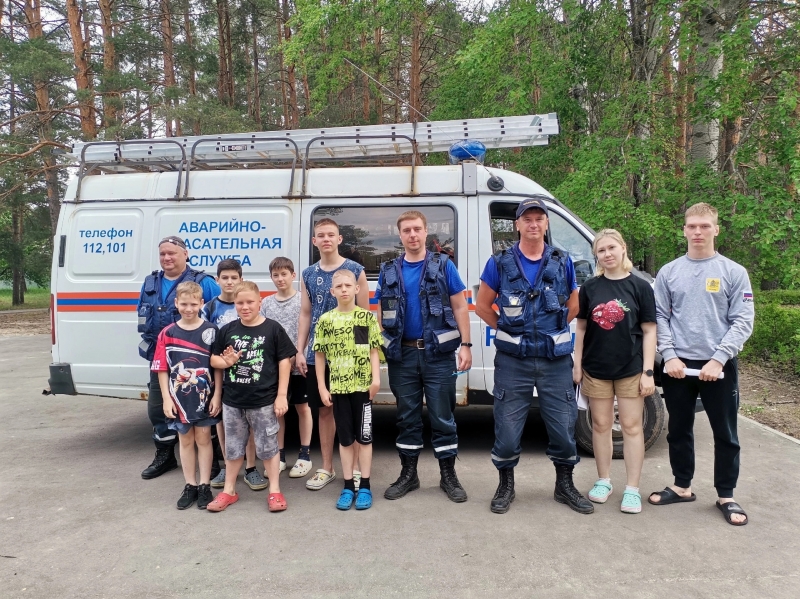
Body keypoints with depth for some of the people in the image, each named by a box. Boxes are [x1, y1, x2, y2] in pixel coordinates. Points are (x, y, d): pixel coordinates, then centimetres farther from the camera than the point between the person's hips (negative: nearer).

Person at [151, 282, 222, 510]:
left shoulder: (210, 331, -7)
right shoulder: (167, 333, -2)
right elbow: (162, 368, 0)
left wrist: (217, 395, -7)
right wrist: (166, 398, -4)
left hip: (204, 396, -2)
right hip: (179, 398, 2)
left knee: (203, 438, 9)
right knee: (185, 440, 13)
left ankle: (204, 486, 20)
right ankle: (190, 486, 25)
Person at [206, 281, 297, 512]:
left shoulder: (273, 329, -7)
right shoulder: (228, 330, 3)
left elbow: (285, 361, -6)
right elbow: (213, 359, 12)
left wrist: (281, 395, -8)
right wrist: (226, 362, -12)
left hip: (264, 400, -3)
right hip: (232, 400, 4)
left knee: (267, 446, 7)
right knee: (233, 447, 16)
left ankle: (275, 491, 20)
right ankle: (229, 490, 30)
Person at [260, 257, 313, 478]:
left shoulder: (302, 300, -3)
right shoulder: (266, 302, 8)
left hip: (297, 364, -3)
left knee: (302, 408, 8)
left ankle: (305, 455, 17)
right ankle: (279, 455, 23)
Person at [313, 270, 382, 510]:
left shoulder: (367, 317, -1)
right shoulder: (325, 320, 3)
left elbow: (374, 351, -1)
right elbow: (319, 355, 4)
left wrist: (376, 378, -12)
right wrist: (322, 387, 1)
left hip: (362, 385, -1)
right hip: (337, 387, 2)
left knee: (364, 437, 6)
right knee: (345, 438, 10)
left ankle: (364, 487, 16)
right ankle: (348, 487, 19)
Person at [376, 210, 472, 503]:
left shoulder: (444, 265, 1)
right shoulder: (389, 271, 8)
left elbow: (460, 307, 0)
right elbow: (381, 314, 12)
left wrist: (465, 344, -7)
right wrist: (379, 348, 5)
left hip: (438, 353, -2)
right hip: (402, 354, 3)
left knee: (442, 416, 5)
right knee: (407, 416, 11)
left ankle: (448, 475, 18)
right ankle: (408, 474, 24)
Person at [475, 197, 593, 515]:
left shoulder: (562, 262, 3)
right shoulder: (500, 262, -2)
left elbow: (573, 305, 15)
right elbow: (482, 305, 6)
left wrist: (553, 330, 7)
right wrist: (507, 331, 3)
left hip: (556, 359, 2)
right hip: (513, 360, -1)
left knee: (563, 425, 9)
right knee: (507, 426, 5)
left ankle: (565, 486, 30)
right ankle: (506, 486, 26)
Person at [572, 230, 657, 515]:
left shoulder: (640, 287, -2)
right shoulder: (590, 288, 3)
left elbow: (649, 331, -2)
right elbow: (581, 328, 7)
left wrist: (648, 371, -7)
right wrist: (577, 365, 4)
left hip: (630, 369, -2)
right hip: (596, 369, 2)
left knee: (632, 427, 5)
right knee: (601, 425, 11)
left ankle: (632, 488, 15)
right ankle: (604, 481, 26)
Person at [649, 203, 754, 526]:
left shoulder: (734, 272, -1)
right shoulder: (669, 272, 4)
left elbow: (742, 321, -5)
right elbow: (660, 317, 3)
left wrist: (718, 358, -15)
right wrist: (669, 356, -9)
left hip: (719, 366, -2)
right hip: (678, 365, 2)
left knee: (725, 434, 8)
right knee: (679, 430, 12)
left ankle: (726, 496, 23)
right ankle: (682, 487, 28)